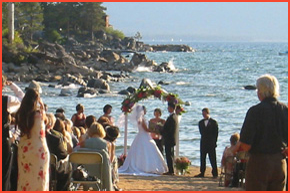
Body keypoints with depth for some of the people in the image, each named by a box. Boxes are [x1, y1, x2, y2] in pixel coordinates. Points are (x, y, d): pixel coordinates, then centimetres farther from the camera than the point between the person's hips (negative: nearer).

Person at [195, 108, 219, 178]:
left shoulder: (213, 122, -1)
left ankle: (215, 173, 1)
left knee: (212, 159, -3)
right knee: (202, 158, 5)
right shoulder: (201, 123, 12)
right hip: (203, 143, 4)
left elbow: (216, 133, -2)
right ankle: (202, 173, 9)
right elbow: (201, 132, 14)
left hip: (211, 143, -4)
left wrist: (214, 142, -6)